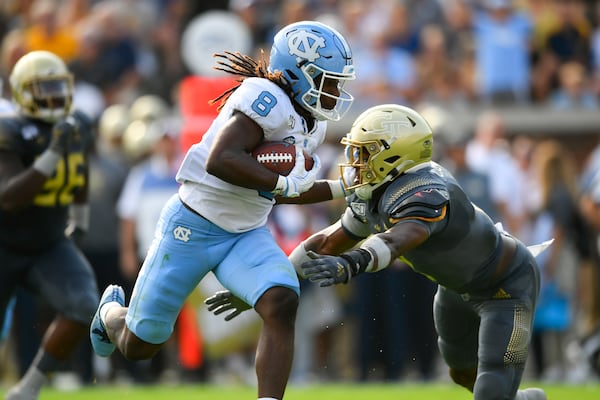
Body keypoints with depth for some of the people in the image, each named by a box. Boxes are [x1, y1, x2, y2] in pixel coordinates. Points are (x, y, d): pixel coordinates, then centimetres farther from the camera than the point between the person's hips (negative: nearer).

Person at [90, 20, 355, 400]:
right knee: (138, 346, 8)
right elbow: (220, 160, -35)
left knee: (282, 304, -25)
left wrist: (343, 188, 13)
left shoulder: (310, 125, 7)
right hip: (192, 227, -7)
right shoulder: (268, 100, -22)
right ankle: (112, 311, 45)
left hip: (247, 235, 7)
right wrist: (284, 182, -31)